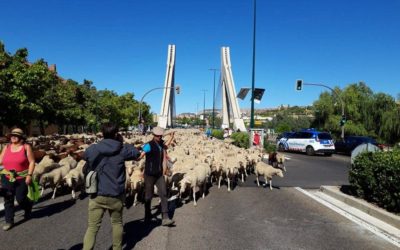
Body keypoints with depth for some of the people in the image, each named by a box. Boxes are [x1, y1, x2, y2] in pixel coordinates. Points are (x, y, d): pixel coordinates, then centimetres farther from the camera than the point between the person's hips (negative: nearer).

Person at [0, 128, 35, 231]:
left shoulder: (26, 147, -4)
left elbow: (32, 162, -7)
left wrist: (29, 175, -14)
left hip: (22, 178, -4)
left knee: (20, 199, 0)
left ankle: (28, 206, 34)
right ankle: (9, 221, 16)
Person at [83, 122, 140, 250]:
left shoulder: (92, 149, -6)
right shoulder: (122, 149, -9)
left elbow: (85, 155, 16)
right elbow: (136, 153, 9)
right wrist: (123, 143, 15)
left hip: (97, 195, 0)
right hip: (116, 195, 0)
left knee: (92, 227, 6)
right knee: (117, 223, 20)